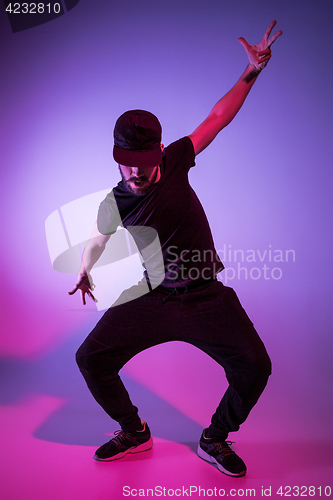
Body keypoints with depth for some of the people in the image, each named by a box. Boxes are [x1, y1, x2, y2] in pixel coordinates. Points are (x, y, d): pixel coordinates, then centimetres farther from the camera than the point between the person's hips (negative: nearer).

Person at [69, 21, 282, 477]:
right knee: (90, 358, -7)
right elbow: (98, 240, 19)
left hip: (208, 297, 0)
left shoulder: (174, 162, -5)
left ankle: (214, 440, 15)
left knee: (254, 365, -16)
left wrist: (252, 72, 1)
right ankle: (134, 433, 21)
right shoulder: (113, 205, -4)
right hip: (155, 298, 1)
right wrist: (84, 272, 27)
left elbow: (218, 117, 4)